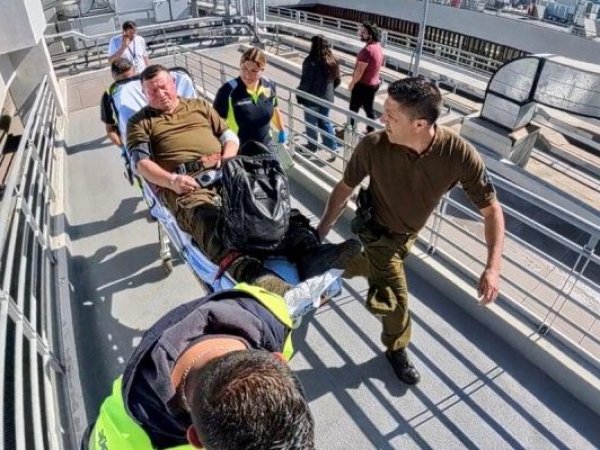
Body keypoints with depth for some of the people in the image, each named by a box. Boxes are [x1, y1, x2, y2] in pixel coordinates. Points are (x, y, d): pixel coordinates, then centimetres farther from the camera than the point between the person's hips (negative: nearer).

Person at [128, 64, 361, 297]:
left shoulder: (199, 105, 29)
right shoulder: (140, 122, 21)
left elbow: (230, 136, 23)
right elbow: (142, 162, 6)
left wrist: (226, 159, 0)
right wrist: (172, 180, -13)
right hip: (184, 185, -4)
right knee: (211, 226, -37)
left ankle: (309, 252, -43)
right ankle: (255, 277, -62)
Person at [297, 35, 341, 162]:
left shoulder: (311, 62, -22)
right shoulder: (332, 61, -1)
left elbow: (305, 83, -21)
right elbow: (337, 81, 8)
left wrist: (299, 95, -4)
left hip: (312, 99, -6)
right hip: (327, 98, 6)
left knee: (311, 124, 13)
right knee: (325, 122, 20)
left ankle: (312, 147, 31)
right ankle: (333, 147, 15)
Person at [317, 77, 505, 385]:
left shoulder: (460, 155, -33)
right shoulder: (372, 146, -33)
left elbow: (491, 210, -22)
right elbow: (344, 188, -14)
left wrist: (492, 268, -31)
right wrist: (322, 230, -7)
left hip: (409, 233, 3)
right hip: (379, 232, -3)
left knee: (377, 267, 28)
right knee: (395, 298, 1)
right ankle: (397, 350, 34)